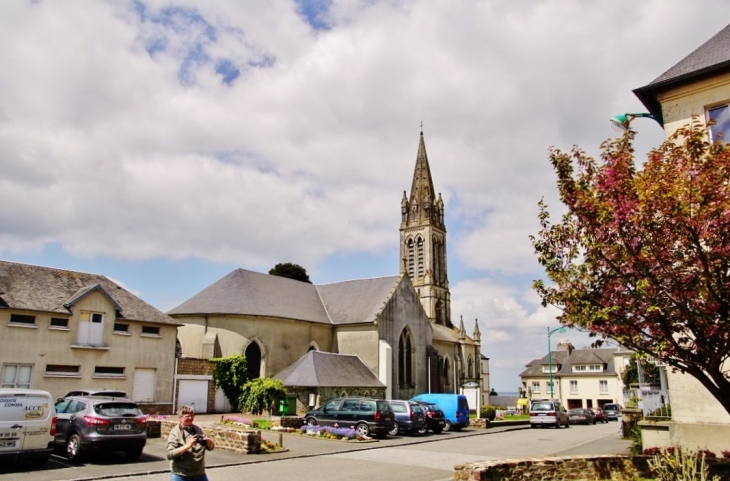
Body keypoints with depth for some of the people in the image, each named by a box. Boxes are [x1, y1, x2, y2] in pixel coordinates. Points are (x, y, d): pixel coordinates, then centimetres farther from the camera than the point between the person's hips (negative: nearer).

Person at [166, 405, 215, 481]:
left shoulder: (198, 429, 4)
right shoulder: (175, 432, -9)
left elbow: (211, 447, 8)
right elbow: (170, 454, -19)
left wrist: (208, 440, -15)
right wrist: (188, 445, -29)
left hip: (199, 474, 4)